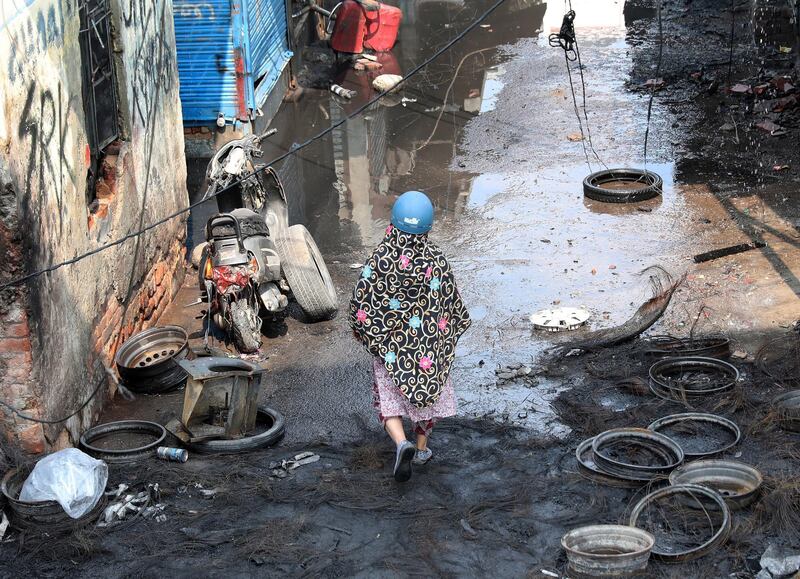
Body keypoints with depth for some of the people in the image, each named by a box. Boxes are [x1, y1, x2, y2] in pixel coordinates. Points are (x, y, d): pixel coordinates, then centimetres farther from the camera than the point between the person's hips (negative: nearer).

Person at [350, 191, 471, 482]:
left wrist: (362, 330, 9)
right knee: (428, 390, 22)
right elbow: (451, 303, -6)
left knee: (389, 397, 8)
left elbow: (360, 302, -10)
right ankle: (422, 447, 32)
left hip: (389, 342, -1)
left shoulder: (380, 258, -15)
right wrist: (451, 331, 13)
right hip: (428, 341, 1)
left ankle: (402, 442, -16)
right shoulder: (435, 259, -14)